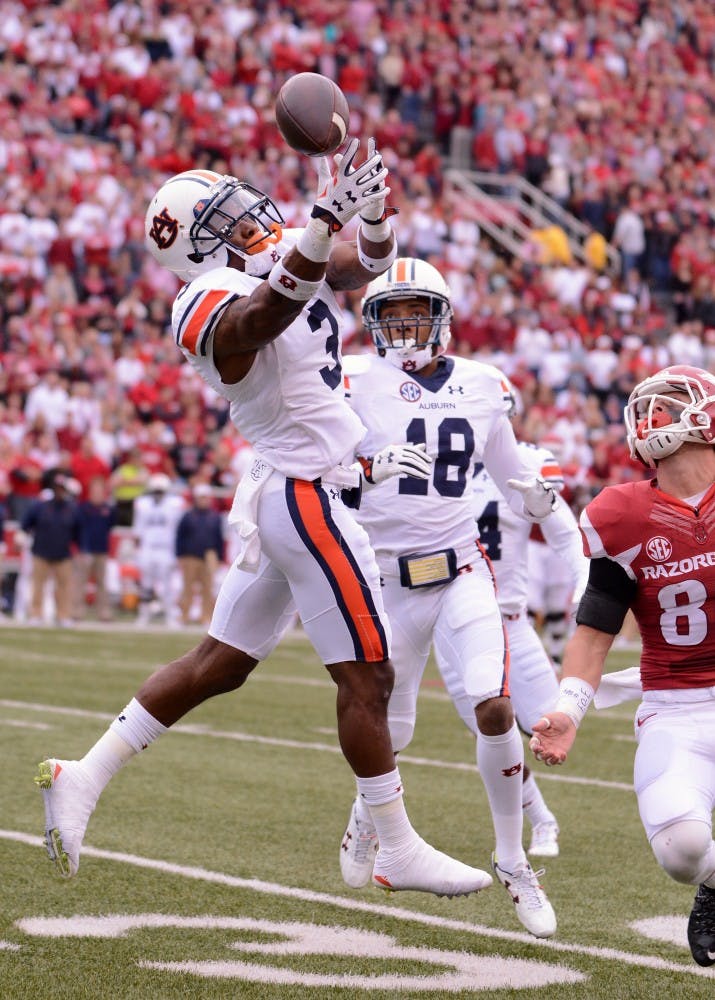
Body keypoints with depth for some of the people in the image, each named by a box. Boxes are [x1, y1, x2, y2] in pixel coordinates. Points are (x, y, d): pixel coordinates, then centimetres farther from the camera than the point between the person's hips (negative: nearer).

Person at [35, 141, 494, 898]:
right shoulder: (221, 310, -19)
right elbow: (272, 310, -42)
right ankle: (398, 851, 7)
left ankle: (83, 778, 17)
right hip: (306, 497, -10)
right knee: (367, 674, -2)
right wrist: (328, 216, -54)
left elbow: (369, 259, 11)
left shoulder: (287, 258, 9)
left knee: (218, 664, 14)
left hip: (279, 497, 10)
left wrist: (369, 208, -12)